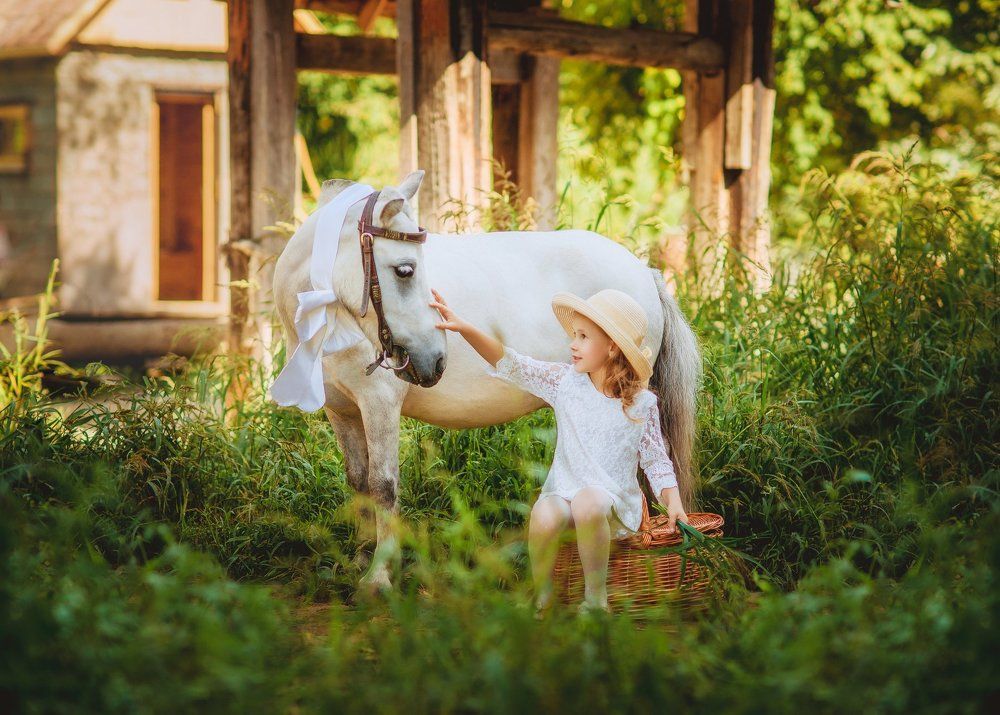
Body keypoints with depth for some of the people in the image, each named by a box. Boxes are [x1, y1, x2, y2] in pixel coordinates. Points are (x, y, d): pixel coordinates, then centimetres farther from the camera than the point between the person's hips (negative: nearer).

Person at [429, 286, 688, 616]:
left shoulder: (642, 403, 0)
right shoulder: (564, 381, 2)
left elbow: (656, 460, 6)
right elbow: (512, 364, -5)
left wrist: (673, 501, -10)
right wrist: (464, 328, -17)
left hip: (615, 500, -2)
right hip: (563, 490, 2)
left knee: (588, 504, -38)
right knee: (543, 517, -33)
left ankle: (595, 599, -21)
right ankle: (540, 601, -9)